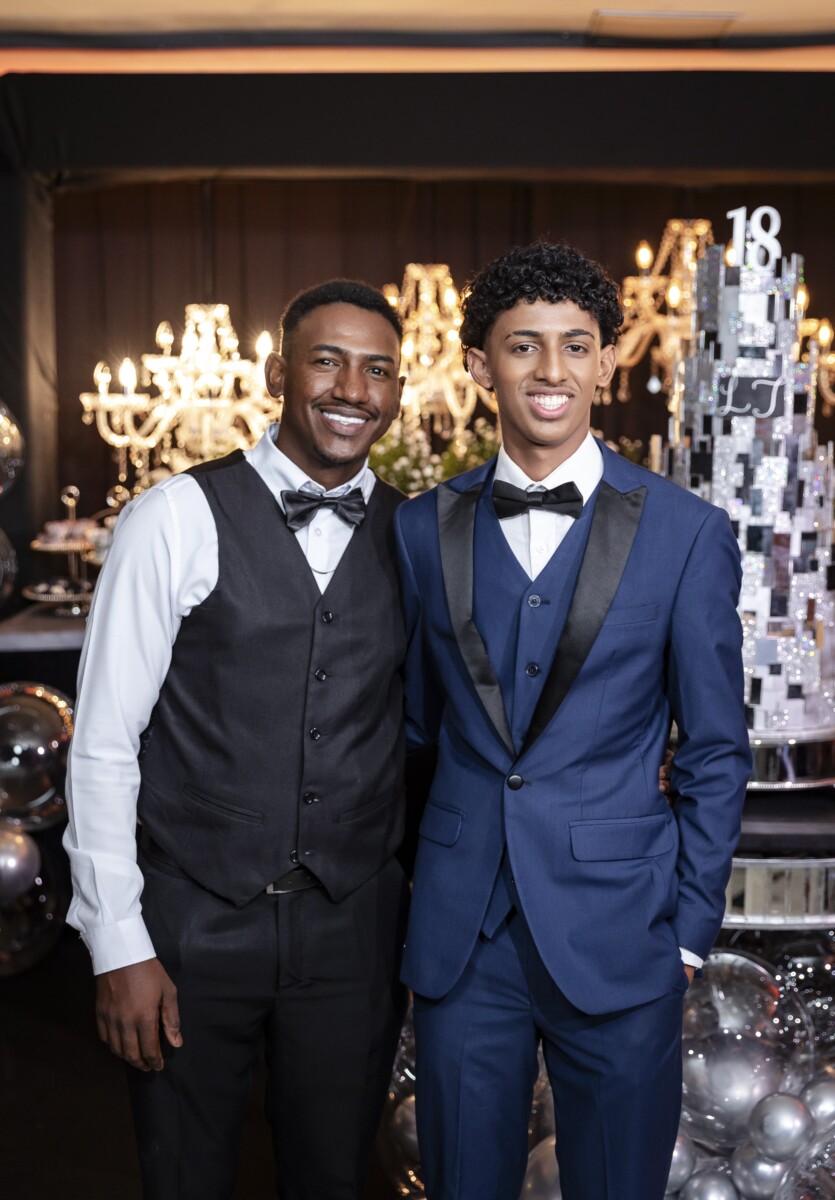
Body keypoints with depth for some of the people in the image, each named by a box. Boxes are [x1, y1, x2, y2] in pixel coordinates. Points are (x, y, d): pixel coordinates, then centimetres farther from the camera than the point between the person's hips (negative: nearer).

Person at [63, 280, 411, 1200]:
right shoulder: (179, 519, -10)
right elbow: (102, 744, -8)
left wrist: (426, 908, 5)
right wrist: (117, 944, -9)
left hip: (354, 924, 3)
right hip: (196, 918, -2)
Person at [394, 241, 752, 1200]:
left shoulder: (687, 534, -4)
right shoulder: (424, 528, 3)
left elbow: (714, 751, -1)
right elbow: (414, 723, 10)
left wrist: (690, 930, -2)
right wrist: (401, 892, 10)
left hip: (616, 933, -2)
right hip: (459, 935, 2)